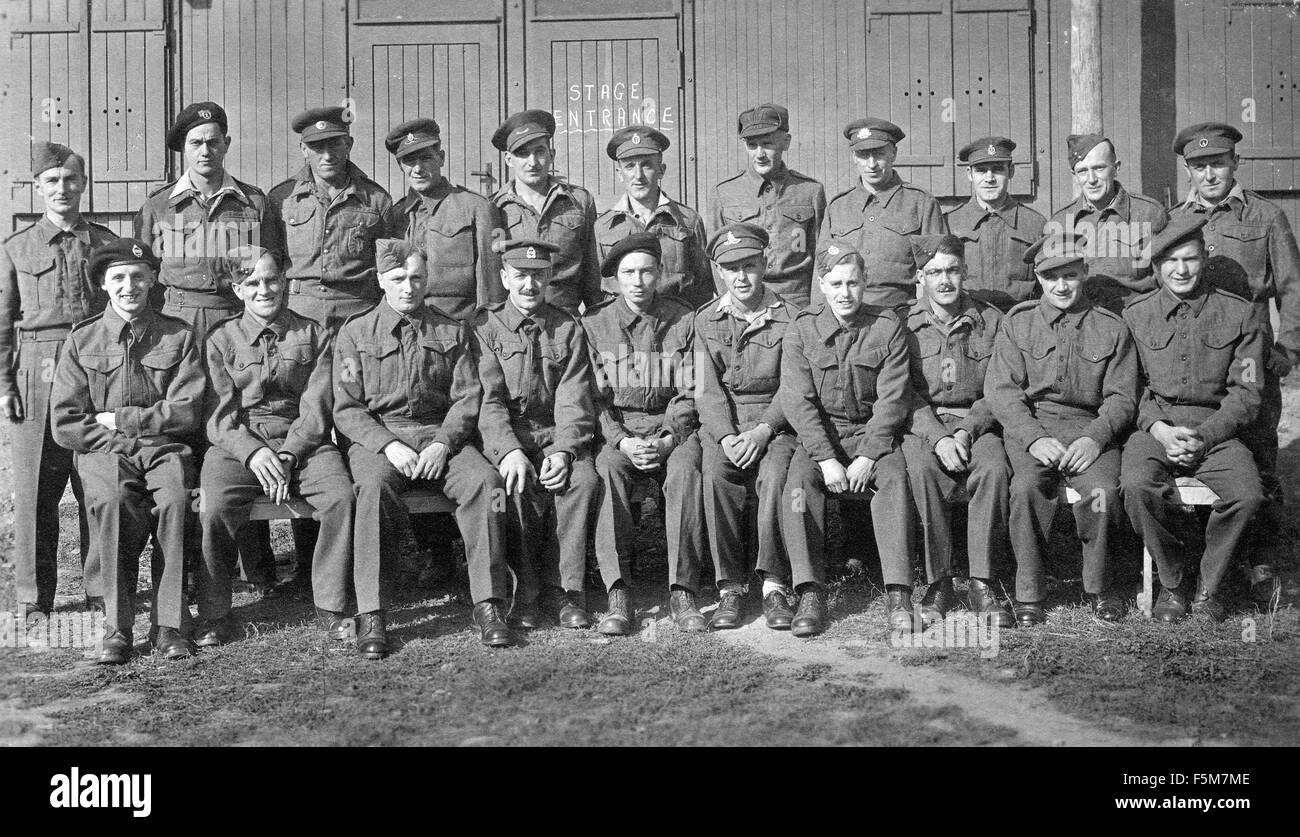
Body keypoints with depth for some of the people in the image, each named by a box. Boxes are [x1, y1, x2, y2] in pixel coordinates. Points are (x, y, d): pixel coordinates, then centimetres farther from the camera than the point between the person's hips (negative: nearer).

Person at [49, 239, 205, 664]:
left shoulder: (178, 335, 7)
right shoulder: (82, 338, 9)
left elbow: (187, 411, -2)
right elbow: (64, 422, 5)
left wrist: (118, 419, -5)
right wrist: (110, 439, -6)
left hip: (164, 448, 0)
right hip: (102, 452, 0)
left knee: (174, 499, -32)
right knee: (112, 500, -33)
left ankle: (169, 624, -24)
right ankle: (116, 627, -25)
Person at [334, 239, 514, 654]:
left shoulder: (454, 332, 14)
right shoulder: (356, 332, 9)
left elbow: (467, 399, 6)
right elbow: (346, 409, 2)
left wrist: (442, 443, -13)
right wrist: (388, 445, -15)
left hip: (441, 434, 2)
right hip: (376, 436, -1)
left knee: (485, 479, -28)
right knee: (375, 484, -35)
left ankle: (488, 604, -25)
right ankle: (371, 615, -32)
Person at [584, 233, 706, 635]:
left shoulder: (684, 321, 5)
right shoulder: (594, 323, 4)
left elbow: (689, 394, 3)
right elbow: (592, 397, 1)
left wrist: (667, 440, -15)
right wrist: (622, 440, -15)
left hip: (672, 427, 0)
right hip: (615, 428, 0)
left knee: (686, 468, -33)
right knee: (607, 468, -33)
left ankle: (682, 592, -29)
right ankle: (618, 594, -31)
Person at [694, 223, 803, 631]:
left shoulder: (789, 316, 2)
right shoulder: (706, 320, 9)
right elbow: (707, 390, 2)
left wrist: (763, 430, -18)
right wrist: (727, 436, -15)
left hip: (775, 422, -1)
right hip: (722, 424, 2)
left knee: (775, 475, -32)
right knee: (716, 474, -29)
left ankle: (775, 585, -21)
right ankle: (730, 587, -21)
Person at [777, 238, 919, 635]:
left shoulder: (888, 328, 0)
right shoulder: (800, 333, 0)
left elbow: (892, 398, -5)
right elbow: (798, 402, -8)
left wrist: (868, 458, -16)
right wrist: (827, 459, -19)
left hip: (873, 433, 0)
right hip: (819, 436, 0)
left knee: (895, 478, -30)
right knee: (798, 482, -28)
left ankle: (898, 595, -30)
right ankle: (810, 595, -29)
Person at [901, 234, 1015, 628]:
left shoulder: (991, 320, 7)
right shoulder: (904, 325, 5)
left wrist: (966, 432, -14)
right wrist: (938, 437, -17)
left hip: (976, 422, 1)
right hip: (922, 424, 0)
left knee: (993, 468, -31)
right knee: (923, 470, -33)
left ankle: (983, 583, -22)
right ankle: (938, 582, -22)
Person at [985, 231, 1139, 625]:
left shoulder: (1111, 328, 11)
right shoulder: (1017, 323, 10)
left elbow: (1122, 396, 6)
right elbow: (1001, 389, 0)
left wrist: (1094, 437, -14)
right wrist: (1035, 438, -15)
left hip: (1091, 427, 0)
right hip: (1030, 427, 0)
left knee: (1103, 492, -29)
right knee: (1027, 486, -31)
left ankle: (1099, 585, -4)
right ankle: (1029, 592, -15)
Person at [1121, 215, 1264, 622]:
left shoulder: (1238, 314, 7)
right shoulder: (1135, 314, 8)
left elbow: (1246, 392, 3)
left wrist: (1203, 437, -11)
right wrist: (1160, 430, -13)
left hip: (1216, 429, 0)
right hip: (1153, 426, 0)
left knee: (1248, 494, -28)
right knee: (1138, 485, -31)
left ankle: (1207, 585, -2)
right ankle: (1172, 582, -7)